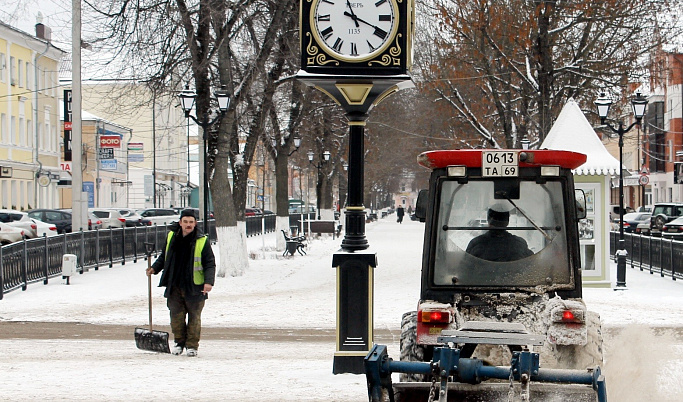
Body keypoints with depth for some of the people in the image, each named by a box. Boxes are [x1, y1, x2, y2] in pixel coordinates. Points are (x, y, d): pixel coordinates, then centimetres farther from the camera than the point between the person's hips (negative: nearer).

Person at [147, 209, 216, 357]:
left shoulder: (202, 241, -7)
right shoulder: (171, 237, 5)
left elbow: (210, 264, -6)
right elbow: (164, 257, 21)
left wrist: (209, 281, -19)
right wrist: (154, 268, 9)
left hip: (194, 287, -3)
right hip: (174, 286, 3)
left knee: (194, 316, 3)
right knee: (176, 315, 6)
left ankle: (192, 345, 11)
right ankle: (179, 342, 21)